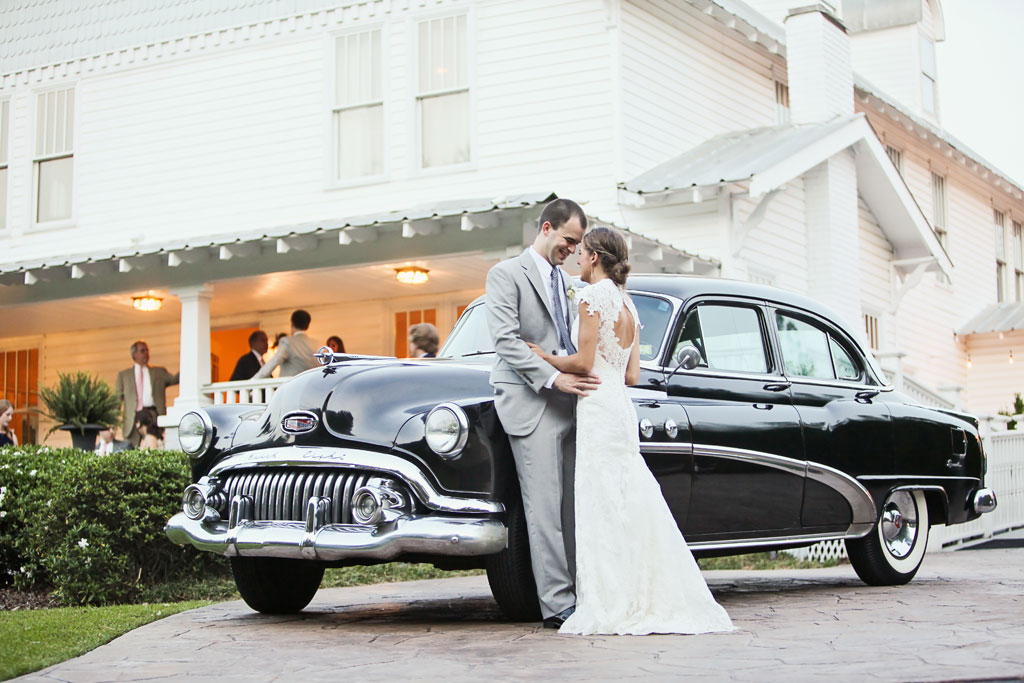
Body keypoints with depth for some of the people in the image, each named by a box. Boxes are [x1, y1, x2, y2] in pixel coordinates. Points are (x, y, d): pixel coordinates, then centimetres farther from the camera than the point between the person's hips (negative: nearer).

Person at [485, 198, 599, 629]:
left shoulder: (563, 281, 22)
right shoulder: (507, 275, -1)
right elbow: (506, 340, -12)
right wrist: (554, 379, -19)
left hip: (569, 405, 7)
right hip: (530, 405, -7)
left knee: (573, 505, 3)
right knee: (545, 507, -9)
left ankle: (580, 594, 5)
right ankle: (557, 604, -9)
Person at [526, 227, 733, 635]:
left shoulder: (594, 295, -8)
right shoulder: (627, 304, 18)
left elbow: (583, 362, -14)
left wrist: (544, 357, 2)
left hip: (598, 407, -9)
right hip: (620, 405, 9)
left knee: (602, 506, -7)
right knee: (632, 506, 8)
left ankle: (610, 607, -5)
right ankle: (654, 599, 10)